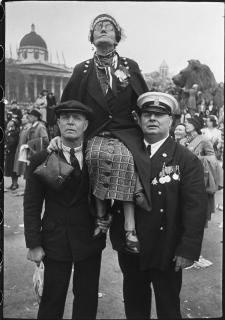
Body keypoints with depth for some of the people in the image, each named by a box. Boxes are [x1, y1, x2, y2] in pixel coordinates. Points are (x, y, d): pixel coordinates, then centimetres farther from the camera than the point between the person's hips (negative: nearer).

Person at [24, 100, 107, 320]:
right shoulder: (41, 160, -5)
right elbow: (31, 206, -4)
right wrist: (34, 244, -7)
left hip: (90, 241, 2)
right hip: (55, 241, -1)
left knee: (87, 299, 15)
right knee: (52, 300, 12)